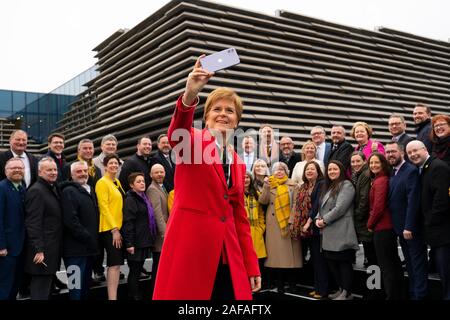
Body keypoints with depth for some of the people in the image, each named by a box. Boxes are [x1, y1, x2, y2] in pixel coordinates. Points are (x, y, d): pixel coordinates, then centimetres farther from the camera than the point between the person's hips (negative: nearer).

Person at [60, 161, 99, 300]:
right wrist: (87, 237, -17)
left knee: (86, 286, 14)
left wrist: (95, 239, 13)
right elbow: (70, 220, -19)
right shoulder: (69, 191, -9)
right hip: (76, 247, -8)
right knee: (76, 288, -7)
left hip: (90, 246, 8)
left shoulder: (91, 191, 18)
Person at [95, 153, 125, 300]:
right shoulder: (102, 182, -8)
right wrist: (114, 229, -18)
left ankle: (113, 295, 14)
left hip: (119, 228, 8)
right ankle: (112, 297, -9)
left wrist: (119, 228, 12)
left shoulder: (117, 182, 16)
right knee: (114, 264, -11)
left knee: (116, 264, 9)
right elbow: (104, 207, -14)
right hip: (110, 229, -8)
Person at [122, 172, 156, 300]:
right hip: (135, 242, -8)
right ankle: (134, 296, 6)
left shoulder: (144, 198, 15)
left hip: (144, 241, 8)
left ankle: (137, 296, 21)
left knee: (137, 271, 13)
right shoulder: (130, 200, -10)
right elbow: (128, 223, -17)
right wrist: (129, 243, -22)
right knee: (134, 272, -1)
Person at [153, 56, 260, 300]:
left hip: (229, 255, 5)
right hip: (189, 245, -5)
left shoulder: (238, 163, 15)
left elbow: (240, 216, 15)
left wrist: (252, 267, 10)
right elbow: (177, 132, -25)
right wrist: (189, 96, -45)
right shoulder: (192, 143, 0)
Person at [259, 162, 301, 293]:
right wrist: (266, 187, -17)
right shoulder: (269, 184, 9)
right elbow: (262, 201, -4)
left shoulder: (292, 185, 6)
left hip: (289, 223, -1)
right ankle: (279, 283, 10)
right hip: (274, 224, 1)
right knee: (276, 251, 1)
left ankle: (292, 282, 12)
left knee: (290, 252, 1)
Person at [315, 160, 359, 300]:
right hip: (328, 233, 9)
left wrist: (324, 220, -12)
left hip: (341, 232, -9)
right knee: (331, 261, 11)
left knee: (344, 262, -3)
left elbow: (340, 208, -17)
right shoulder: (328, 187, 21)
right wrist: (317, 218, 1)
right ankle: (341, 289, 24)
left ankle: (347, 293, 6)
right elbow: (322, 206, 21)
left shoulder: (346, 185, -7)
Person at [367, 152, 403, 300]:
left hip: (382, 228, -10)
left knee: (386, 265, -2)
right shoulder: (383, 179, 12)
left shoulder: (380, 181, -17)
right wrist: (372, 223, 10)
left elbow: (378, 206, -20)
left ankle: (391, 295, 6)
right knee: (394, 262, 16)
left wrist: (370, 224, -7)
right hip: (389, 226, 10)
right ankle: (397, 294, 26)